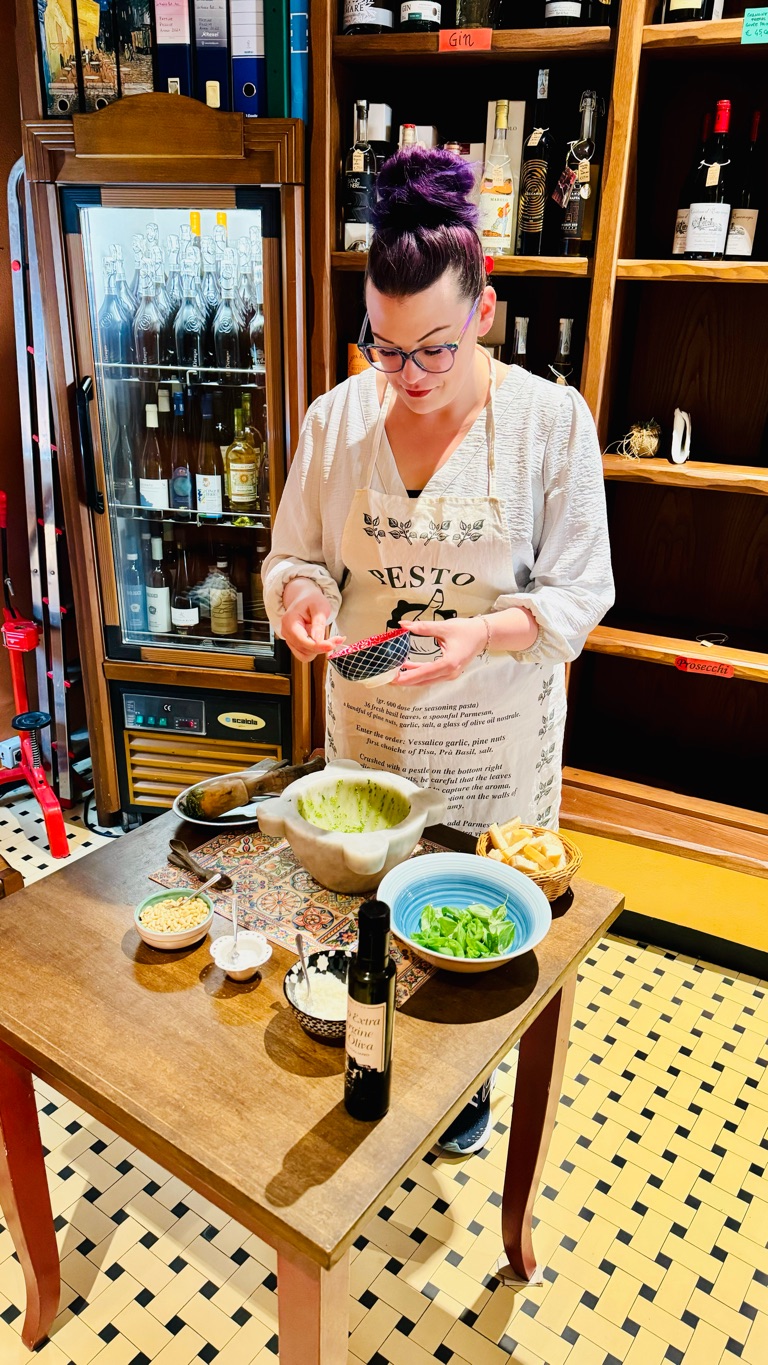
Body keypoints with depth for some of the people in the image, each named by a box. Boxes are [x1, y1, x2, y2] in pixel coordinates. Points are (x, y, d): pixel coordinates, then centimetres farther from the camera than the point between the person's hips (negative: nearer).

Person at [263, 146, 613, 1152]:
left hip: (493, 735, -2)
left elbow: (580, 591, -10)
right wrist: (300, 594, -20)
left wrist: (483, 632, -28)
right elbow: (293, 554, 4)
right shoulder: (335, 418, -5)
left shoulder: (550, 417, -12)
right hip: (364, 723, 3)